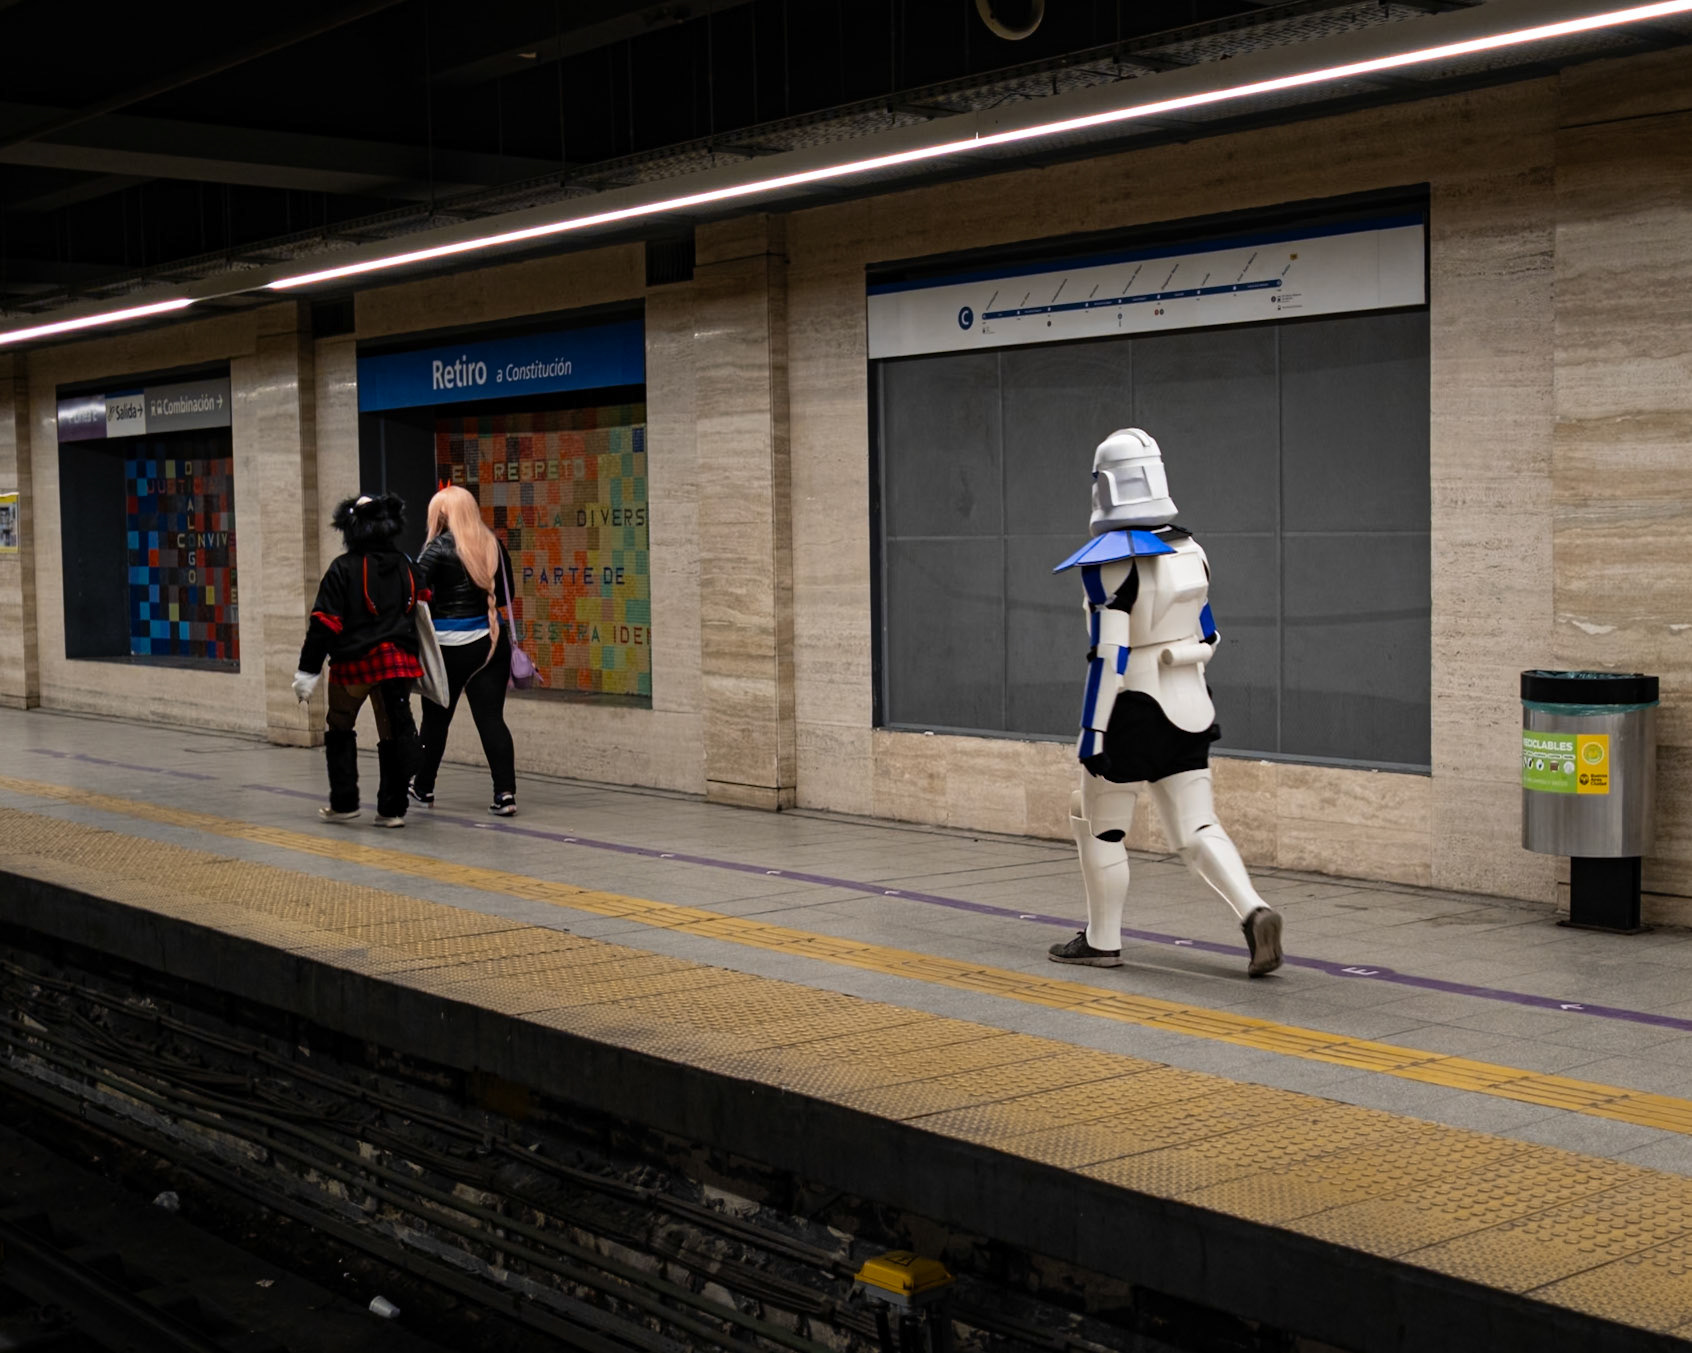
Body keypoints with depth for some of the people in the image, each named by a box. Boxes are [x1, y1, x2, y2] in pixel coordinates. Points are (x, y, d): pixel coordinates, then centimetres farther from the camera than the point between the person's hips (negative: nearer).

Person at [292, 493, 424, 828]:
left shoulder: (343, 568, -9)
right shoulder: (406, 566, 6)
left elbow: (325, 622, -11)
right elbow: (421, 610, 13)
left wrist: (308, 669, -7)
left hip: (353, 662, -3)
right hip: (397, 659, 3)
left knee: (340, 730, 16)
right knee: (395, 734, 5)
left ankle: (344, 803, 17)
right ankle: (392, 809, 4)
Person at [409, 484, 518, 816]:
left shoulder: (440, 547, -9)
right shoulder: (493, 544, 7)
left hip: (450, 644, -4)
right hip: (491, 640, 4)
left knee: (436, 718, 12)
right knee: (491, 718, 2)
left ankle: (423, 787, 28)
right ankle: (505, 792, -10)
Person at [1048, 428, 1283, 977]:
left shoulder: (1110, 562, -17)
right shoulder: (1188, 551, 5)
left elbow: (1108, 654, -20)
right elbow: (1206, 637, 13)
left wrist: (1092, 731, -17)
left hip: (1131, 711, -6)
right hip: (1187, 707, 7)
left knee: (1101, 827, 10)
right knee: (1197, 828, 9)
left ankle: (1102, 941, 19)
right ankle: (1255, 912, -11)